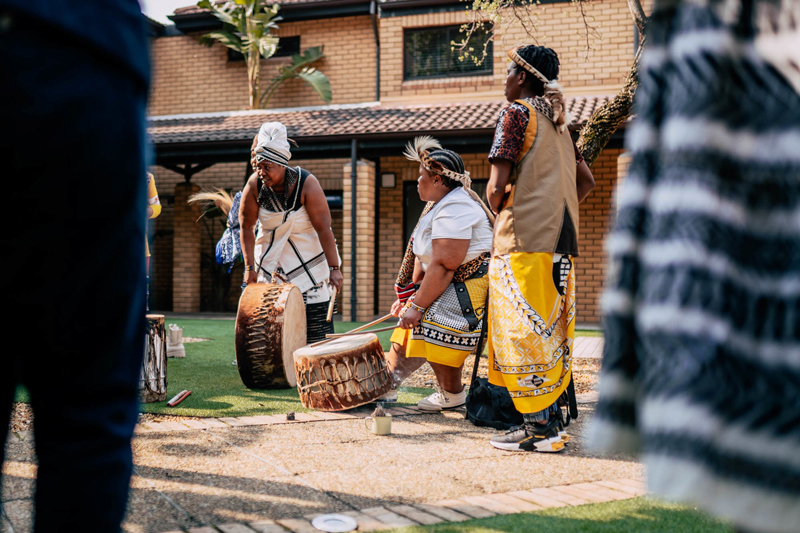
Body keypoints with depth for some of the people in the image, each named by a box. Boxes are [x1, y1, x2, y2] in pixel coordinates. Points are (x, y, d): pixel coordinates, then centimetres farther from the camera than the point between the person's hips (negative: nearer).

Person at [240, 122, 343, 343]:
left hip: (308, 257, -3)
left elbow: (323, 228, -22)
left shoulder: (306, 184, -21)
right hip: (270, 258, 3)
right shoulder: (255, 185, -12)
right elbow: (246, 227, -3)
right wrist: (249, 267, -6)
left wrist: (334, 268, -26)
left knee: (316, 322, -7)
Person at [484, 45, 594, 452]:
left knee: (522, 330, -6)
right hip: (559, 239, 9)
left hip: (524, 238, -9)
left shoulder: (517, 114, -6)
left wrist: (496, 208, 6)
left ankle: (538, 427, -5)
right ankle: (551, 415, 16)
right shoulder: (557, 121, 19)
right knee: (549, 331, 12)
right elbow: (586, 182, 25)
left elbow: (497, 185, -14)